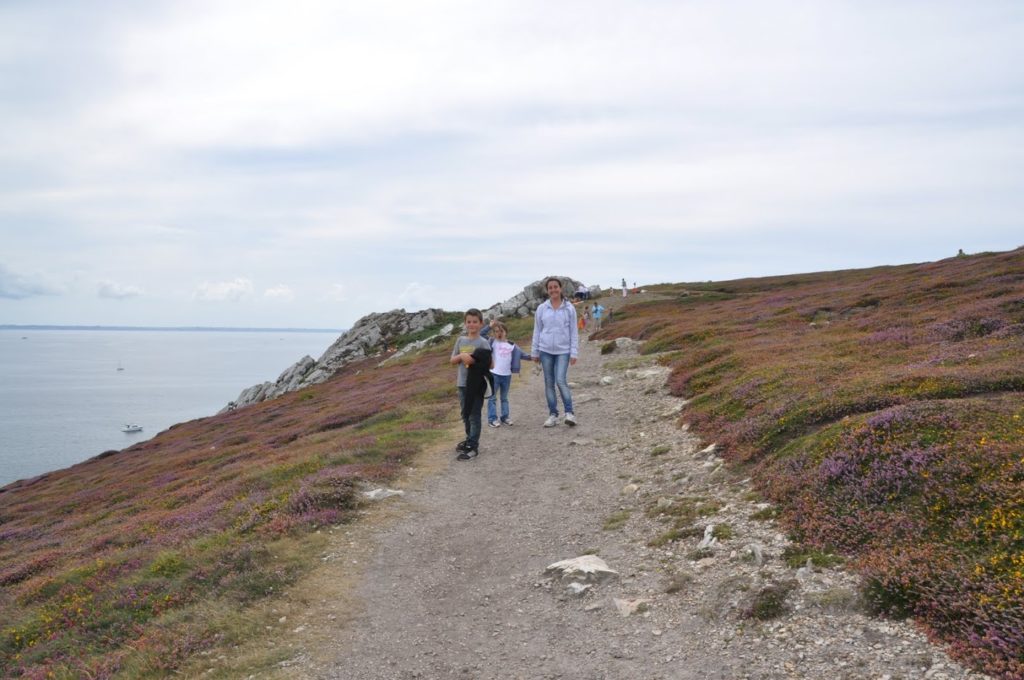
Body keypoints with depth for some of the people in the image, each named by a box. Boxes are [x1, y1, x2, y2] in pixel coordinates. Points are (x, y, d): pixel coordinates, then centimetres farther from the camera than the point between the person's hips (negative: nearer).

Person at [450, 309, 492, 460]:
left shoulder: (483, 343, -8)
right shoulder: (461, 340, 6)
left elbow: (489, 365, -9)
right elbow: (453, 361, 8)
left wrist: (477, 362, -24)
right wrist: (461, 356, -11)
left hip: (477, 384, -5)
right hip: (463, 383, 6)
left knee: (474, 415, -2)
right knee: (465, 414, 17)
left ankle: (473, 447, 0)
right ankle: (470, 439, 32)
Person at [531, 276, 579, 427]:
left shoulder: (569, 308, 0)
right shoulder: (541, 308, 3)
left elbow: (574, 332, 2)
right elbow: (537, 331, 9)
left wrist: (574, 353, -3)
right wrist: (535, 352, 8)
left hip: (563, 351, -2)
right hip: (546, 350, 2)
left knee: (561, 381, -14)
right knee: (549, 383, 6)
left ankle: (569, 412, -5)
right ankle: (553, 415, 13)